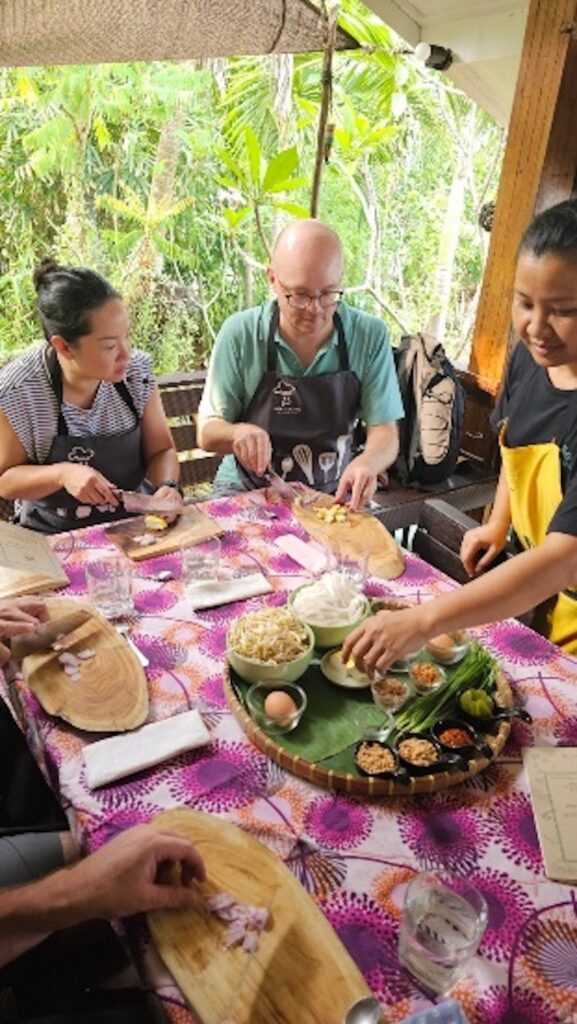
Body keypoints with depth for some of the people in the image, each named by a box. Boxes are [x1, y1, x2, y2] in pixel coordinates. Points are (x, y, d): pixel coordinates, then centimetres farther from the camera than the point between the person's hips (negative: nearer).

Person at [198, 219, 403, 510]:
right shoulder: (240, 333, -10)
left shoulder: (370, 336, -7)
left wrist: (367, 463, -30)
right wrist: (237, 433, -27)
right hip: (246, 493, -2)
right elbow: (208, 434, -4)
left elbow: (385, 435, -6)